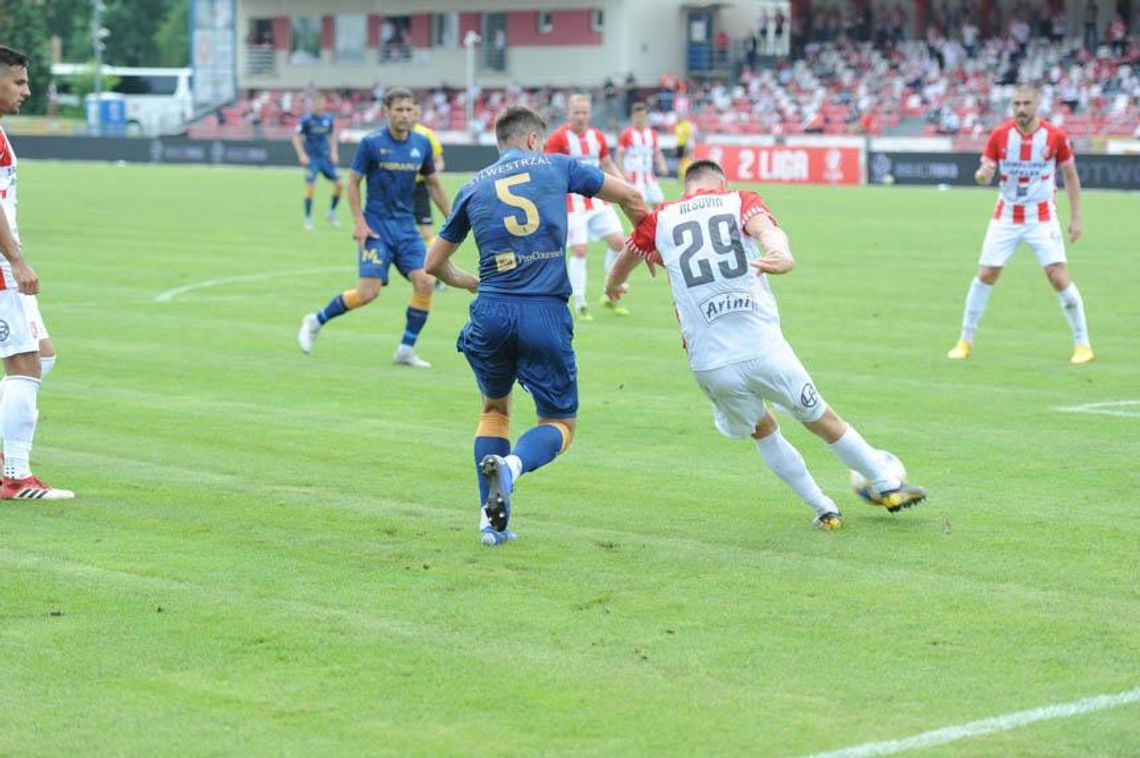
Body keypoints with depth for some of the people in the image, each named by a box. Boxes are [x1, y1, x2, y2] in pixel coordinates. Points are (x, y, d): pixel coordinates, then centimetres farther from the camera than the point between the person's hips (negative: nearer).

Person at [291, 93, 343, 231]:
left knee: (339, 184, -1)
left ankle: (331, 213, 19)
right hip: (312, 158, -5)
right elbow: (296, 137, -5)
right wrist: (302, 155, -14)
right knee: (310, 187, -13)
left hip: (326, 157, 5)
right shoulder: (306, 119, -8)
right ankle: (308, 219, 0)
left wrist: (333, 152, 8)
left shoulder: (328, 119, 4)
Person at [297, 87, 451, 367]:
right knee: (368, 292, -12)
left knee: (425, 282, -12)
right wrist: (359, 222, -11)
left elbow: (433, 185, 15)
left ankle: (406, 350, 2)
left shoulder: (422, 144, 3)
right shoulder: (371, 143, -9)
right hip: (377, 226, -4)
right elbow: (353, 182, -3)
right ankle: (315, 322, 13)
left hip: (406, 226, 4)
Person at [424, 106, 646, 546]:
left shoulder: (473, 188, 15)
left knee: (495, 408, 26)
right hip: (546, 314, -2)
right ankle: (512, 464, -22)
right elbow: (628, 196, 18)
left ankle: (492, 520, 13)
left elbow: (434, 264, 21)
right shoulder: (557, 167, 10)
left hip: (491, 312, 2)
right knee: (560, 424, 12)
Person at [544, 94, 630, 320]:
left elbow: (608, 166, 19)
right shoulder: (558, 137, -9)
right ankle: (580, 304, 1)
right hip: (572, 203, -5)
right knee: (579, 250, -12)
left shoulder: (597, 136, 7)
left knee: (618, 242, -1)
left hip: (598, 200, 6)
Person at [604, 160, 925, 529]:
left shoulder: (660, 219, 13)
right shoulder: (741, 201, 8)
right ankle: (888, 487, 32)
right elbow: (767, 230, -16)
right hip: (764, 350, -2)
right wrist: (783, 256, -37)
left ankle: (825, 510, 26)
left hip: (709, 366, 2)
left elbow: (619, 270, 28)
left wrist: (612, 288, 51)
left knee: (763, 431, 26)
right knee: (823, 421, 19)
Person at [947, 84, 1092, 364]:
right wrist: (983, 174, -30)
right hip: (1006, 217, 2)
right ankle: (965, 341, 14)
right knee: (985, 275, -1)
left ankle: (1083, 343, 2)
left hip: (1042, 219, -2)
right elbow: (984, 175, -5)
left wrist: (1076, 218, -1)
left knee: (1059, 278, -11)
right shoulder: (999, 135, -7)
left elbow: (1071, 176, 3)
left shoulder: (1055, 136, -9)